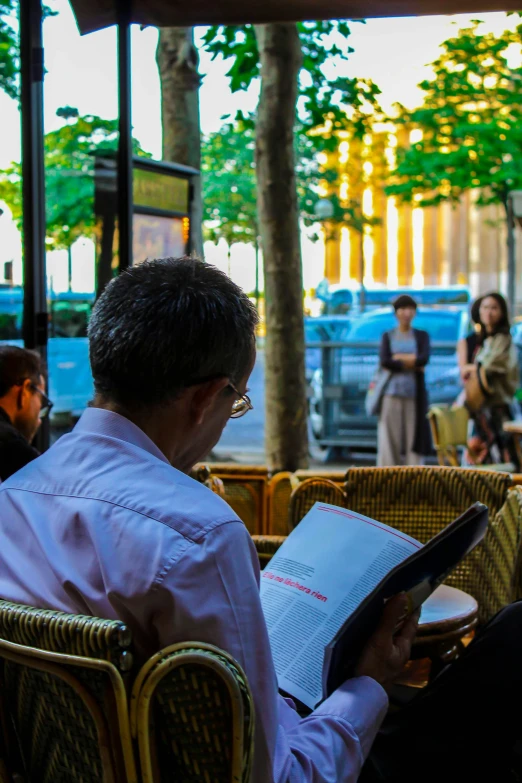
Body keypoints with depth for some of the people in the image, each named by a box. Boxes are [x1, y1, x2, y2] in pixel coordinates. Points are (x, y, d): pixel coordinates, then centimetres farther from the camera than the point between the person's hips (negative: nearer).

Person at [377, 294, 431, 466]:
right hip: (392, 392, 0)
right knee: (389, 437, -4)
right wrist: (412, 363, -7)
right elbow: (384, 361, -5)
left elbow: (424, 359, -6)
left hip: (414, 393, 0)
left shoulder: (422, 336, 12)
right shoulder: (388, 336, 10)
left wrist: (398, 357, -5)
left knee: (414, 436, -3)